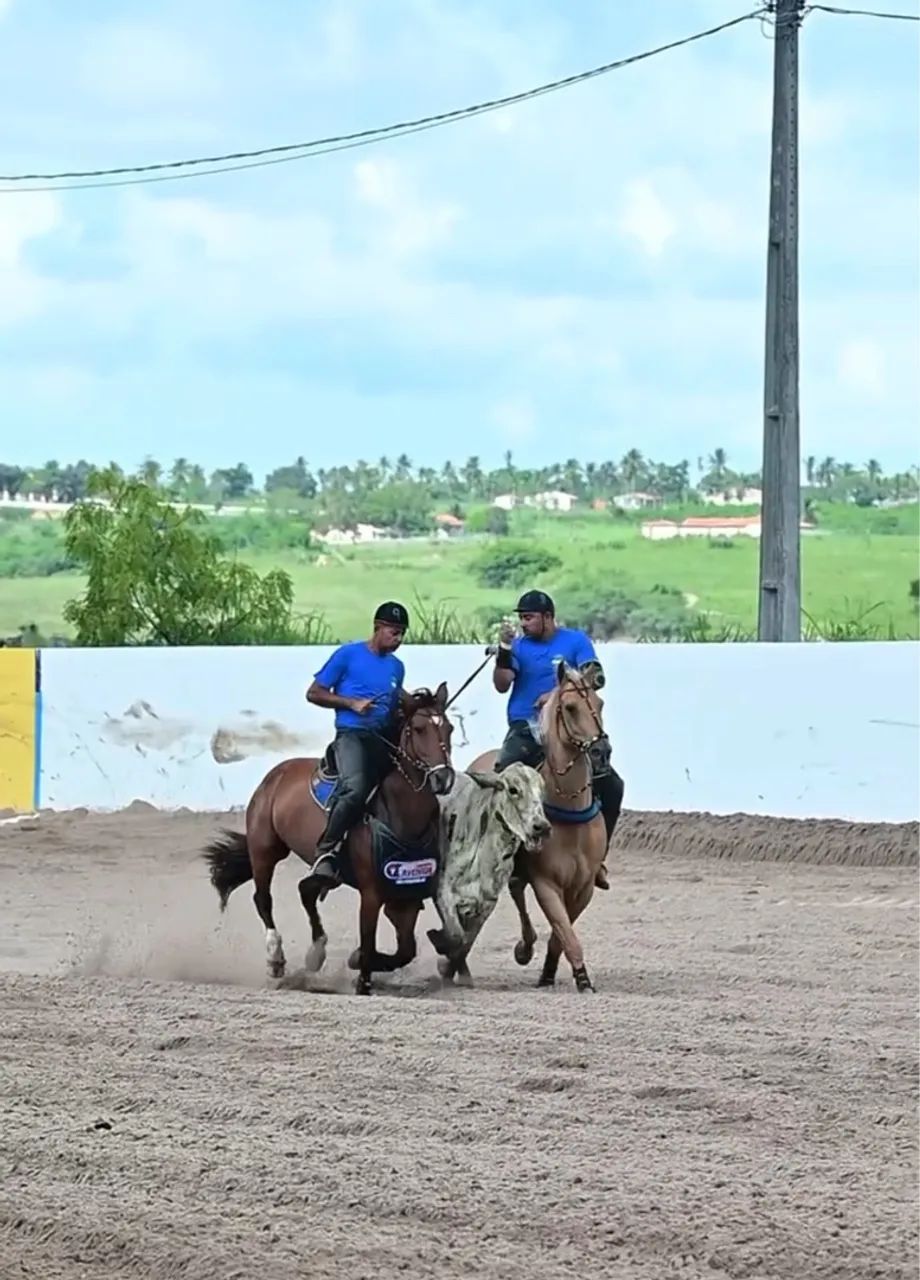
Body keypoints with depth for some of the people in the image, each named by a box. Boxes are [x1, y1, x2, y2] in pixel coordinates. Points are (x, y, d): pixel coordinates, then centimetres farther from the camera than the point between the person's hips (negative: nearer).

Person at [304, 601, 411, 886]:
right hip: (353, 733, -7)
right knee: (355, 788, -34)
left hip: (387, 738, 7)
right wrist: (352, 703, -10)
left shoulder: (396, 667, 19)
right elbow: (314, 694, 1)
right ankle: (326, 849, -27)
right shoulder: (348, 655, 1)